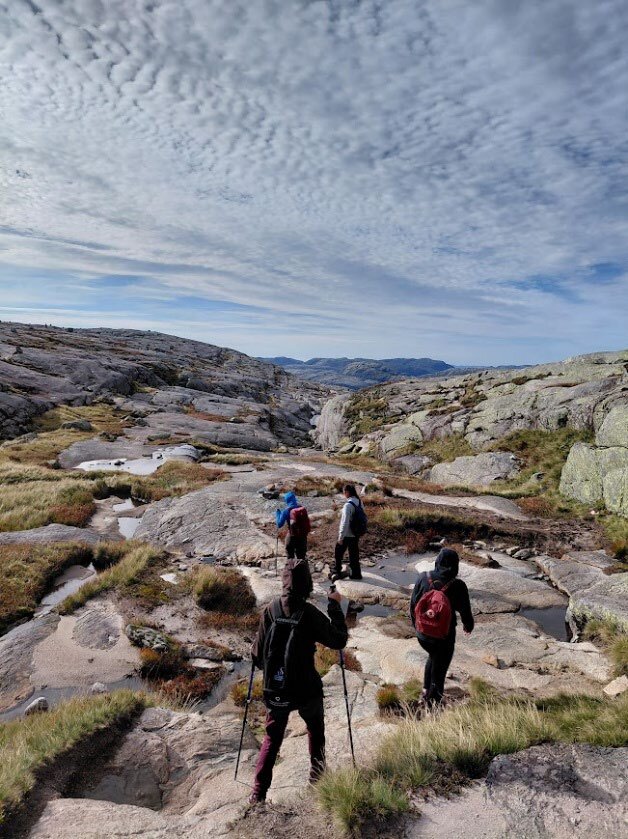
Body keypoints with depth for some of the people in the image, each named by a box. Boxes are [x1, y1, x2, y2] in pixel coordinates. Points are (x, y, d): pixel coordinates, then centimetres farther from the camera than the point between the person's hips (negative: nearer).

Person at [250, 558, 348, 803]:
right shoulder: (309, 613, -20)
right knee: (316, 731, 24)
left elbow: (258, 653, -4)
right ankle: (317, 779, 35)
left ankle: (259, 791, 18)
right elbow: (338, 640, -10)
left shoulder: (269, 611, -11)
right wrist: (335, 606, -4)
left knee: (272, 738, 20)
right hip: (307, 689, -2)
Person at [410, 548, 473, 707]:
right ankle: (433, 704, 30)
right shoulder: (458, 586, -21)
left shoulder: (423, 577, -14)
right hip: (444, 637, -3)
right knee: (439, 671, 17)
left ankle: (426, 689, 40)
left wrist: (416, 624, 16)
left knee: (433, 656, 32)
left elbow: (413, 603, -2)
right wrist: (468, 626, 15)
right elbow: (465, 611, -8)